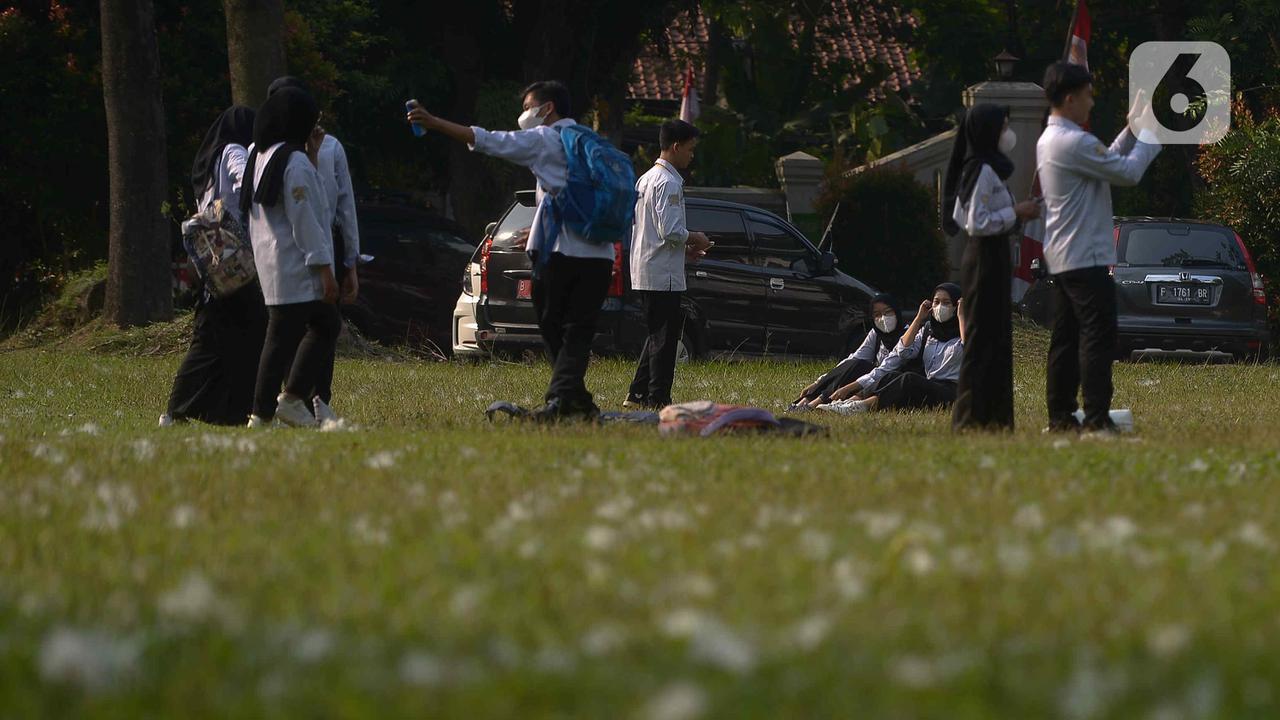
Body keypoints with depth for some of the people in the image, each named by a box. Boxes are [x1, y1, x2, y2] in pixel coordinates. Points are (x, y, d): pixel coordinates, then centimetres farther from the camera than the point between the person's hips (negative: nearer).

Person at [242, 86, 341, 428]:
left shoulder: (261, 157, 12)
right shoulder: (295, 162, -16)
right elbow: (304, 220, -18)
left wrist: (312, 154, 14)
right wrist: (325, 269, -16)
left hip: (271, 264, 10)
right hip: (295, 268, -10)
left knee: (325, 326, 17)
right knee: (283, 338, -5)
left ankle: (293, 398, 14)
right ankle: (262, 414, -3)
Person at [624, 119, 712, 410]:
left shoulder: (645, 179, 16)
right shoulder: (669, 183, -15)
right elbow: (671, 230, -22)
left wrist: (684, 248, 17)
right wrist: (696, 239, -4)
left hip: (643, 272, 10)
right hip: (663, 274, -10)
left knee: (657, 335, 16)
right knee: (664, 337, -5)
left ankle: (637, 394, 15)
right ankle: (658, 398, -4)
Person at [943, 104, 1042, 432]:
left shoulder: (974, 169, 15)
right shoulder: (985, 171, -15)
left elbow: (960, 218, 18)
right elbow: (976, 223, -21)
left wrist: (1014, 212, 14)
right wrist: (1016, 212, -15)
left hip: (983, 258, 10)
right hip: (987, 259, -10)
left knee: (994, 337, 10)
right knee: (985, 338, -8)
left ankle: (992, 416, 12)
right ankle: (973, 416, -8)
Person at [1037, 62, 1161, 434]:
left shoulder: (1049, 141, 15)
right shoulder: (1074, 142, -18)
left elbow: (1108, 162, 24)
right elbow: (1128, 172, -15)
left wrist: (1131, 131, 18)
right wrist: (1149, 134, -2)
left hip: (1061, 259, 10)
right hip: (1086, 257, -10)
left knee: (1066, 339, 10)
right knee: (1098, 337, -10)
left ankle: (1060, 416, 11)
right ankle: (1096, 418, -14)